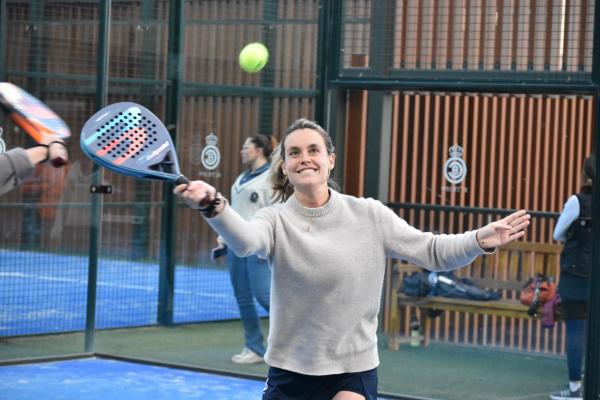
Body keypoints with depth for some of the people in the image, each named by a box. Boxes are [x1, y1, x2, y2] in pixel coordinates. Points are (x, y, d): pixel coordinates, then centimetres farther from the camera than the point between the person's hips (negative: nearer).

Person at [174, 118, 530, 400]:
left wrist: (481, 240, -19)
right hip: (290, 369, 1)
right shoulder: (277, 220, -7)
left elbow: (433, 252, -2)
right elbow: (244, 240, -30)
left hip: (354, 371, -1)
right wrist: (213, 205, -51)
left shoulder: (369, 216, -4)